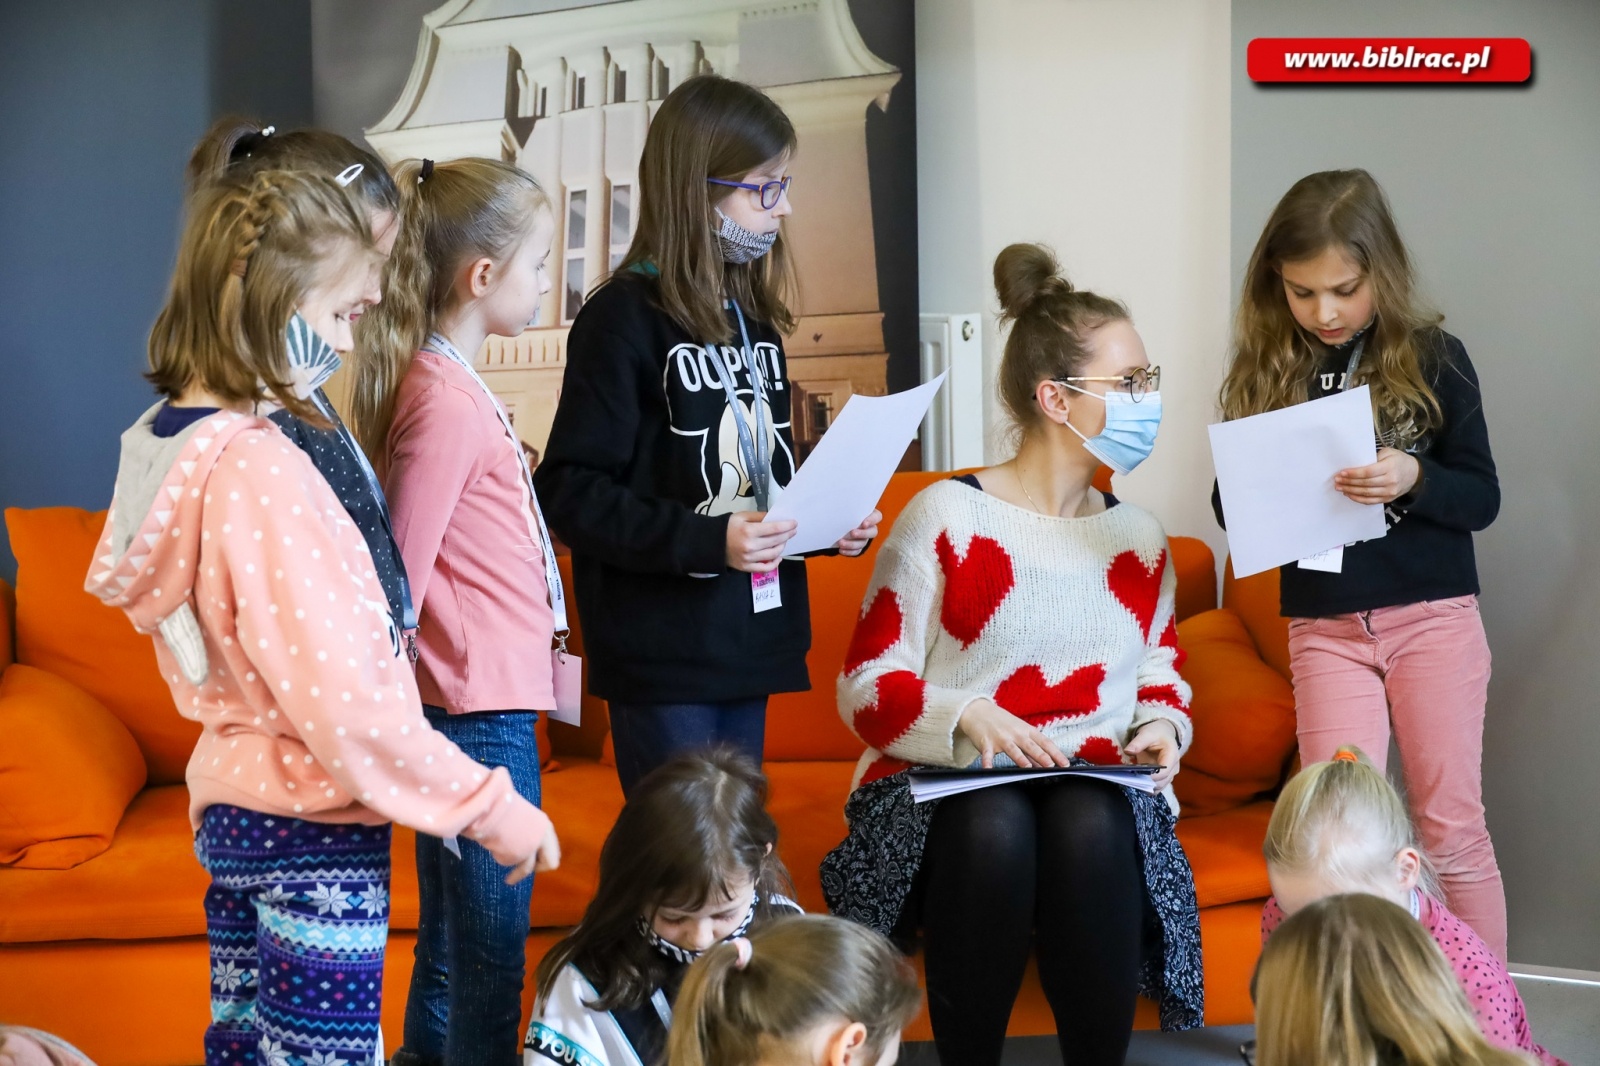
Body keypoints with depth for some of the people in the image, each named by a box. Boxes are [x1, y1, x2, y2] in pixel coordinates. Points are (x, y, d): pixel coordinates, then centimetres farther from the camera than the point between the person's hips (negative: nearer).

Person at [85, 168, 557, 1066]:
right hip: (315, 827, -9)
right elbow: (349, 709, -24)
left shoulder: (172, 443, 5)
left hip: (234, 799, 9)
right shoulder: (261, 470, -23)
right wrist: (495, 809, -16)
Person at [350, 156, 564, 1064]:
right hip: (484, 707, -10)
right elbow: (401, 580, -18)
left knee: (452, 938, 19)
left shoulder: (451, 385, 13)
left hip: (483, 702, 10)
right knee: (492, 949, -4)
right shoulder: (447, 401, -16)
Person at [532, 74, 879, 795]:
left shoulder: (755, 321, 14)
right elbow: (570, 491, -15)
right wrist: (705, 540, -23)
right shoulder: (625, 318, -10)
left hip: (752, 644, 8)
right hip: (663, 655, -8)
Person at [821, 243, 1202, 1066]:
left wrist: (1160, 724, 2)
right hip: (944, 789, -3)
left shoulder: (1138, 537, 14)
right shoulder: (946, 516, -2)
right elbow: (866, 688, -4)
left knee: (1091, 826, -34)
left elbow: (1161, 673, 25)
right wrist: (962, 718, -22)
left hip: (1096, 790, 3)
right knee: (994, 827, -38)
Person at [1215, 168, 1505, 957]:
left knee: (1451, 828, 4)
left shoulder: (1432, 358, -4)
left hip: (1434, 617, -1)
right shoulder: (1267, 370, 1)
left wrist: (1413, 478, -22)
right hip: (1324, 627, 2)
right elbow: (1230, 505, 8)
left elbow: (1482, 496, -2)